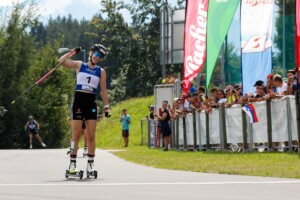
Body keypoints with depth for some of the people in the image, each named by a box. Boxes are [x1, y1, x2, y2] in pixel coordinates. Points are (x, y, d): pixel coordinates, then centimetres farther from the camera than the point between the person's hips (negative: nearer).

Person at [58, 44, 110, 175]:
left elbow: (103, 91, 10)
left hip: (91, 103, 2)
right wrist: (73, 52, 0)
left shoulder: (101, 72, 10)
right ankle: (72, 163, -2)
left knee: (91, 136, -1)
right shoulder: (79, 65, 6)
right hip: (78, 100, -2)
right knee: (76, 134, -4)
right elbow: (61, 61, -2)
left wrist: (106, 107, 3)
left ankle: (90, 164, 4)